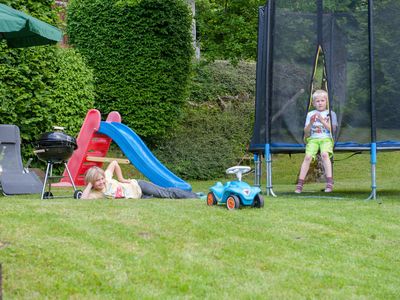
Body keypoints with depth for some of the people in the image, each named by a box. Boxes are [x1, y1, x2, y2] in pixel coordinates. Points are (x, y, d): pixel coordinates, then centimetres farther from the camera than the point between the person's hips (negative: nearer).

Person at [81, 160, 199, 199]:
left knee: (166, 192, -4)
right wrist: (89, 185, -32)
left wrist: (121, 179, -3)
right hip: (135, 198, 0)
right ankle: (194, 197, 5)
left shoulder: (106, 178, -16)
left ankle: (196, 196, 9)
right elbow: (83, 200, -38)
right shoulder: (95, 194, -20)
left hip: (137, 187, 0)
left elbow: (114, 163, 1)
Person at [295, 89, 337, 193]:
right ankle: (300, 184, -22)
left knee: (325, 154, -33)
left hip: (326, 138, -2)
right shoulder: (310, 114, 16)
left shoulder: (331, 113, 12)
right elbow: (306, 131, 9)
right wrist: (311, 123, -9)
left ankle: (330, 183, -34)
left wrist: (322, 120, -11)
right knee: (308, 156, -24)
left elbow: (332, 129, 0)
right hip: (312, 139, 2)